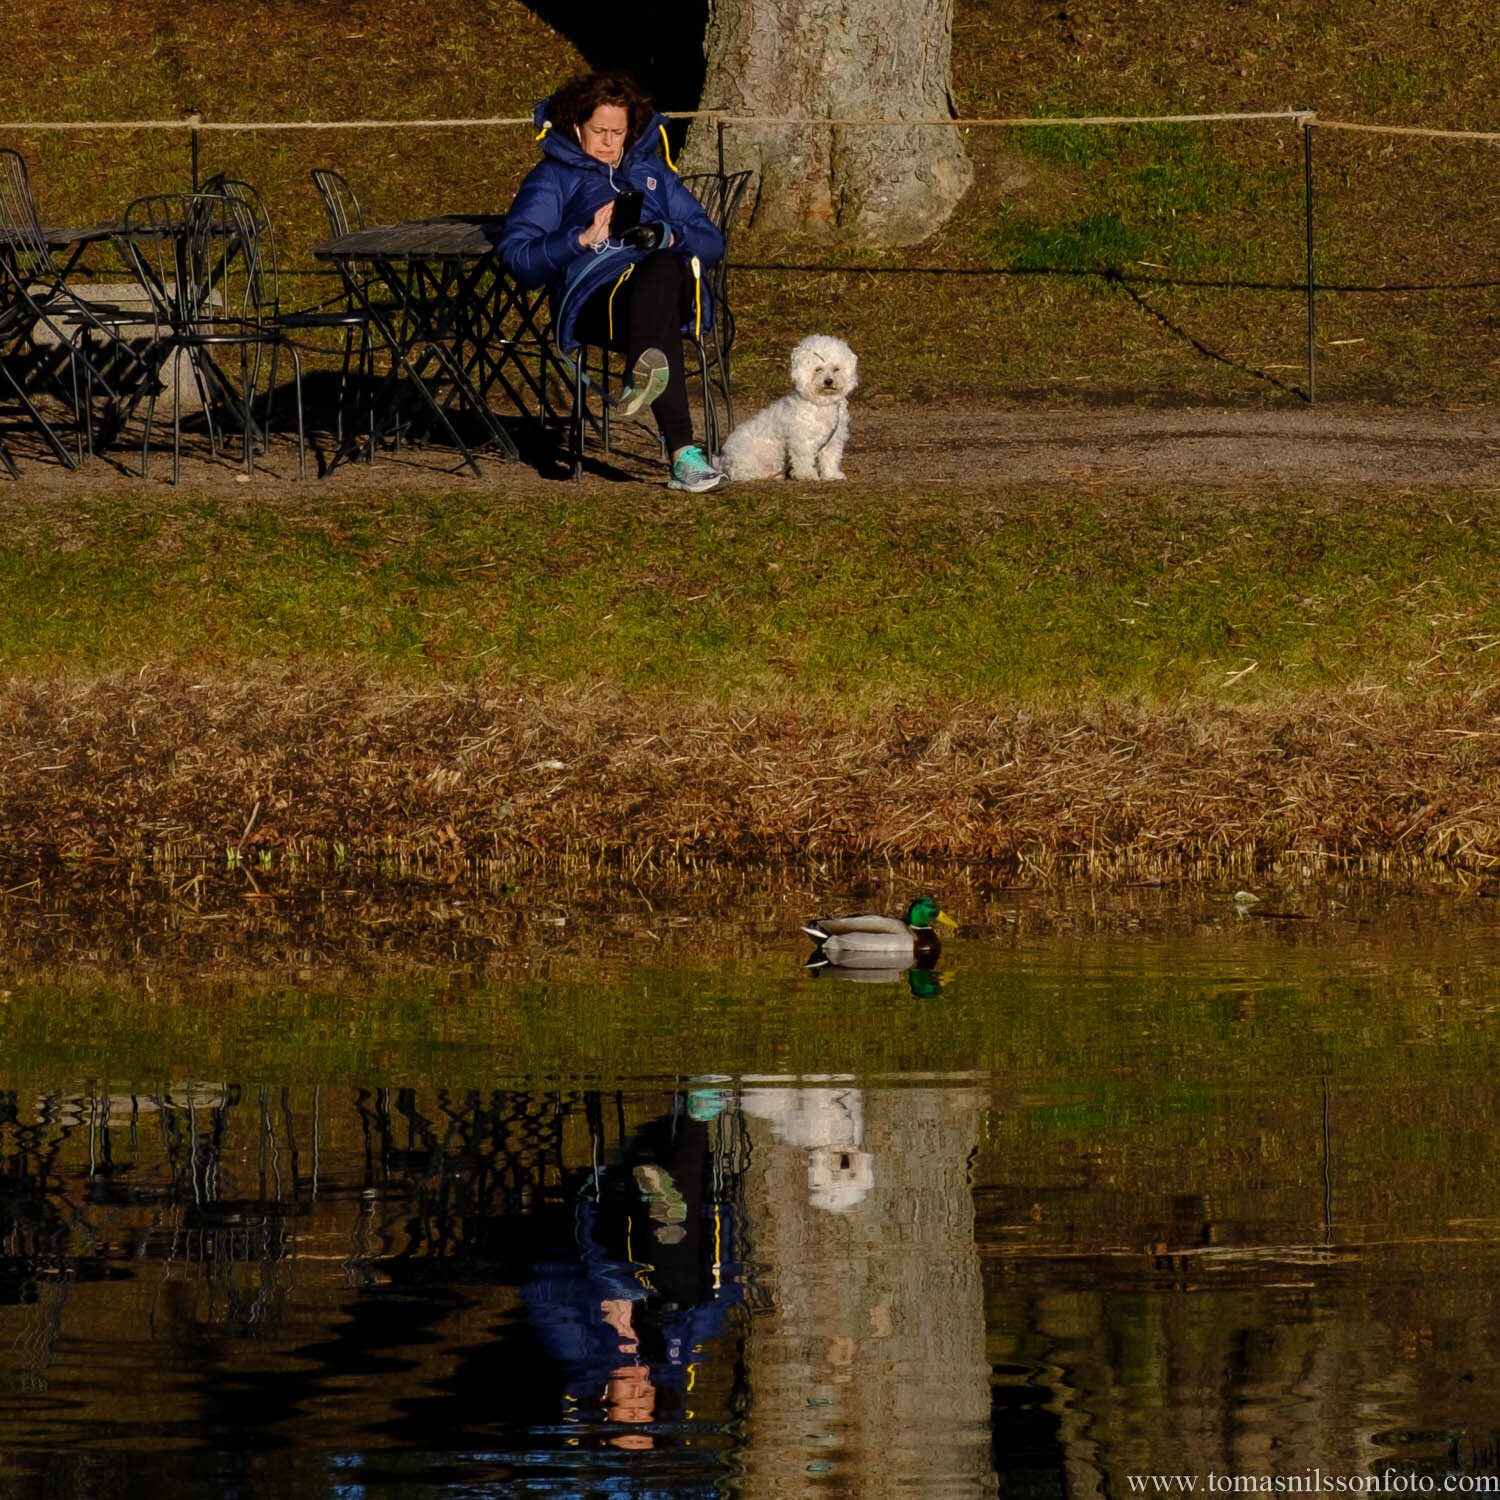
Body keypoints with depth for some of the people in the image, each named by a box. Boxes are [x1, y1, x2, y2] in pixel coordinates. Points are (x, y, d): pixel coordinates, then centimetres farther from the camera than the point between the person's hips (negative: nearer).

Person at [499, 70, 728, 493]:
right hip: (592, 295, -3)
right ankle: (682, 454, -60)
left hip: (669, 283, 3)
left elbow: (711, 241, 25)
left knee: (663, 268, -41)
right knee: (660, 326, -41)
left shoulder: (652, 172, 34)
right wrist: (583, 239, -8)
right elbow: (514, 255, 7)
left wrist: (667, 236, 1)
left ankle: (643, 377, -62)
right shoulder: (553, 177, 23)